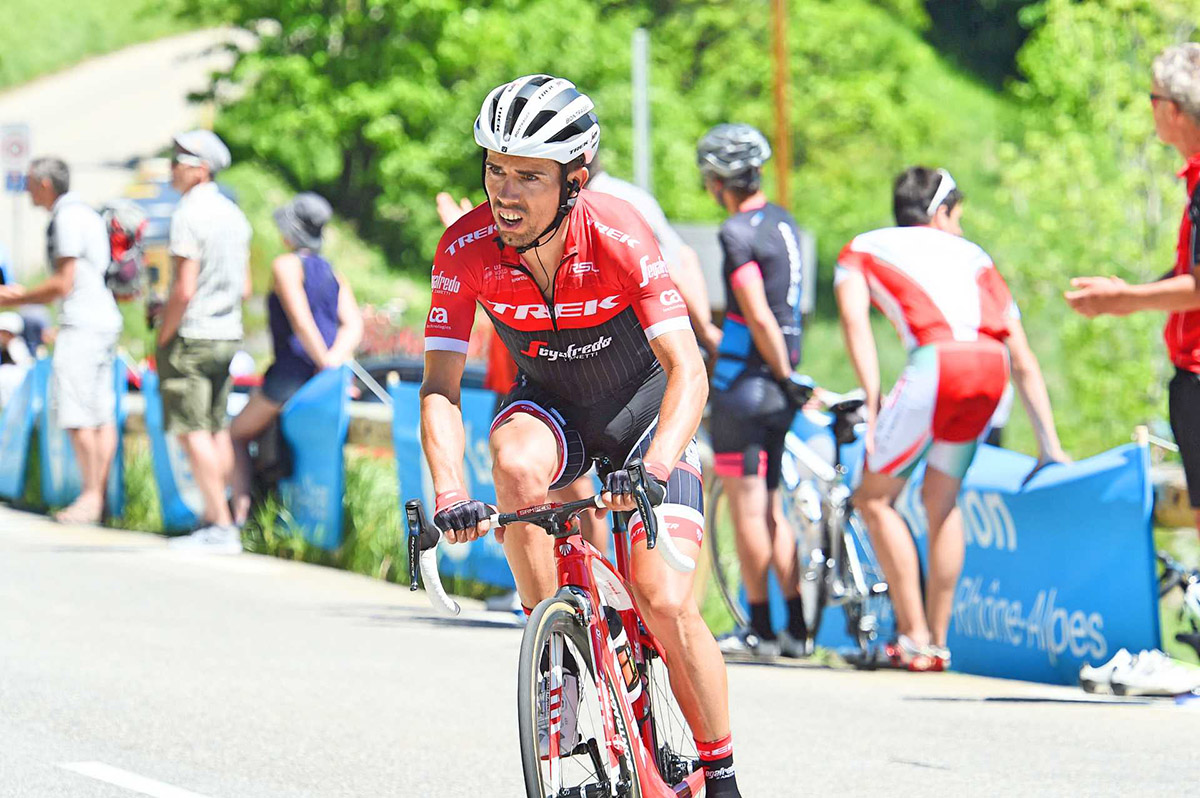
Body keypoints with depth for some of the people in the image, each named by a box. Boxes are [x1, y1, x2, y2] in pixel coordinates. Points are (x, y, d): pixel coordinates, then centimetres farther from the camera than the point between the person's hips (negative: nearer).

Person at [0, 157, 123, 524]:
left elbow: (63, 284, -15)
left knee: (76, 415, -9)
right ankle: (98, 497, 5)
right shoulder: (87, 215, 19)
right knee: (101, 416, 6)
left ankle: (90, 497, -10)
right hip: (104, 320, 10)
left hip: (82, 325, -10)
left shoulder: (67, 218, -12)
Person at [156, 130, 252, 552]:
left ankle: (221, 527, -12)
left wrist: (164, 335, -10)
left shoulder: (189, 215, -15)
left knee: (193, 431, -7)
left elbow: (184, 289, -19)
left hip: (191, 337, -9)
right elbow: (244, 287, 16)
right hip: (229, 335, 9)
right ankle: (216, 515, 16)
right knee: (217, 428, 13)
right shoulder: (234, 215, 12)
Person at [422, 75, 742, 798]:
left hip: (643, 406, -2)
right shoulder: (466, 250, -22)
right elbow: (441, 385, -21)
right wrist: (450, 493, -37)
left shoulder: (619, 238, -30)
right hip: (552, 405, 2)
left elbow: (688, 371, -33)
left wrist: (653, 469, -50)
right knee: (516, 464, -35)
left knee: (668, 606, -16)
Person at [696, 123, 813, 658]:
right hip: (777, 381, 8)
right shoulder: (783, 223, 12)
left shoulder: (738, 233, -16)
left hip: (743, 385, -8)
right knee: (772, 505, 12)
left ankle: (759, 629, 2)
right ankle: (796, 629, 10)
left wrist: (786, 377, -14)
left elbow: (759, 319, -21)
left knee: (747, 505, -2)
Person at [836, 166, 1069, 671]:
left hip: (937, 361, -4)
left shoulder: (861, 250, 27)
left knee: (875, 498, 12)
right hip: (991, 368, 4)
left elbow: (855, 319, 5)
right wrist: (1049, 445, 30)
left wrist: (873, 406, 1)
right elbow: (1024, 360, 29)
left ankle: (914, 638, 5)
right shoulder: (973, 256, 34)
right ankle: (938, 642, 22)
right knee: (942, 503, 21)